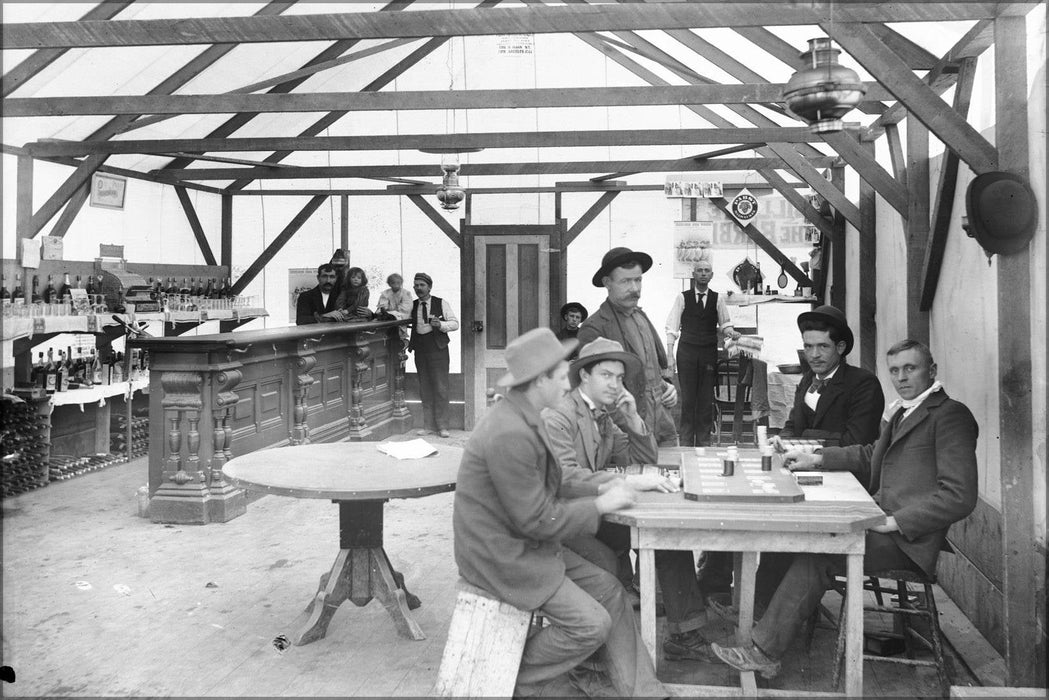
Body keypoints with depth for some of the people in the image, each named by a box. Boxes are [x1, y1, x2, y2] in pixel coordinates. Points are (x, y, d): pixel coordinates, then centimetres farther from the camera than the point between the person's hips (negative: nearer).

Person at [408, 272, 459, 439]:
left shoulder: (441, 304, 3)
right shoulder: (412, 306, 10)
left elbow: (455, 323, 1)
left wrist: (440, 324, -17)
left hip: (438, 350, -3)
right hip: (420, 350, 3)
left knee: (440, 388, -5)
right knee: (424, 390, 5)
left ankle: (442, 426, 1)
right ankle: (428, 426, 12)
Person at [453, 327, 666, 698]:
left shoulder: (523, 417, 3)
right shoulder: (510, 435, -29)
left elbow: (549, 479, 13)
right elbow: (536, 521, -24)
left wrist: (601, 486, 0)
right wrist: (600, 505, -15)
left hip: (521, 541, 10)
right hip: (500, 555, -10)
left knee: (608, 589, 8)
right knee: (590, 624, -10)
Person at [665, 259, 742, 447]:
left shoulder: (718, 298, 4)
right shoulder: (682, 297, -1)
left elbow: (725, 323, 13)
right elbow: (672, 327, -1)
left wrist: (730, 332, -10)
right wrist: (670, 355, -7)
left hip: (709, 352, 2)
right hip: (687, 350, -2)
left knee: (707, 399, 5)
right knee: (687, 398, 1)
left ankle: (704, 441, 14)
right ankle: (685, 442, 9)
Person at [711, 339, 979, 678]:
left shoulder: (951, 415, -11)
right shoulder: (900, 411, 17)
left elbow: (960, 496, -18)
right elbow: (870, 455, 30)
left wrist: (895, 521, -20)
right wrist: (817, 458, 15)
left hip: (907, 537, -9)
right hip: (883, 516, 9)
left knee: (818, 554, -24)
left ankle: (764, 653, -15)